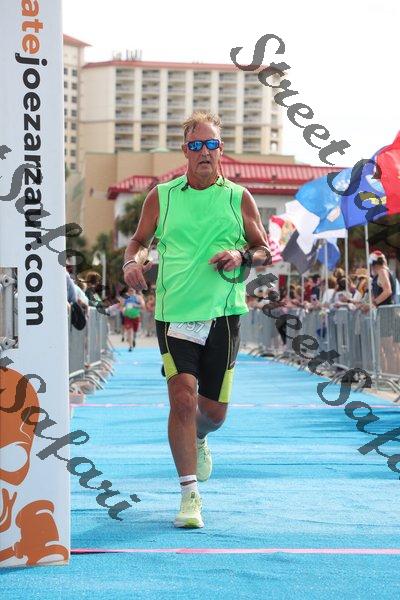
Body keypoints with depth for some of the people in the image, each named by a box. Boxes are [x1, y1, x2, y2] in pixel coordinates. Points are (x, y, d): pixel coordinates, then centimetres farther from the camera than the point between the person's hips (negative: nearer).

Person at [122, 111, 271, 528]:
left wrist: (242, 256, -12)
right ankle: (189, 494, -7)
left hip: (223, 314, 1)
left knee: (214, 409, 8)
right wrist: (133, 262, -7)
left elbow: (266, 251, 9)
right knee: (183, 399, -15)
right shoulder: (161, 196, 5)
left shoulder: (238, 197, 6)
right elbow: (139, 240, 15)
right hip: (174, 313, -1)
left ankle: (198, 438, 45)